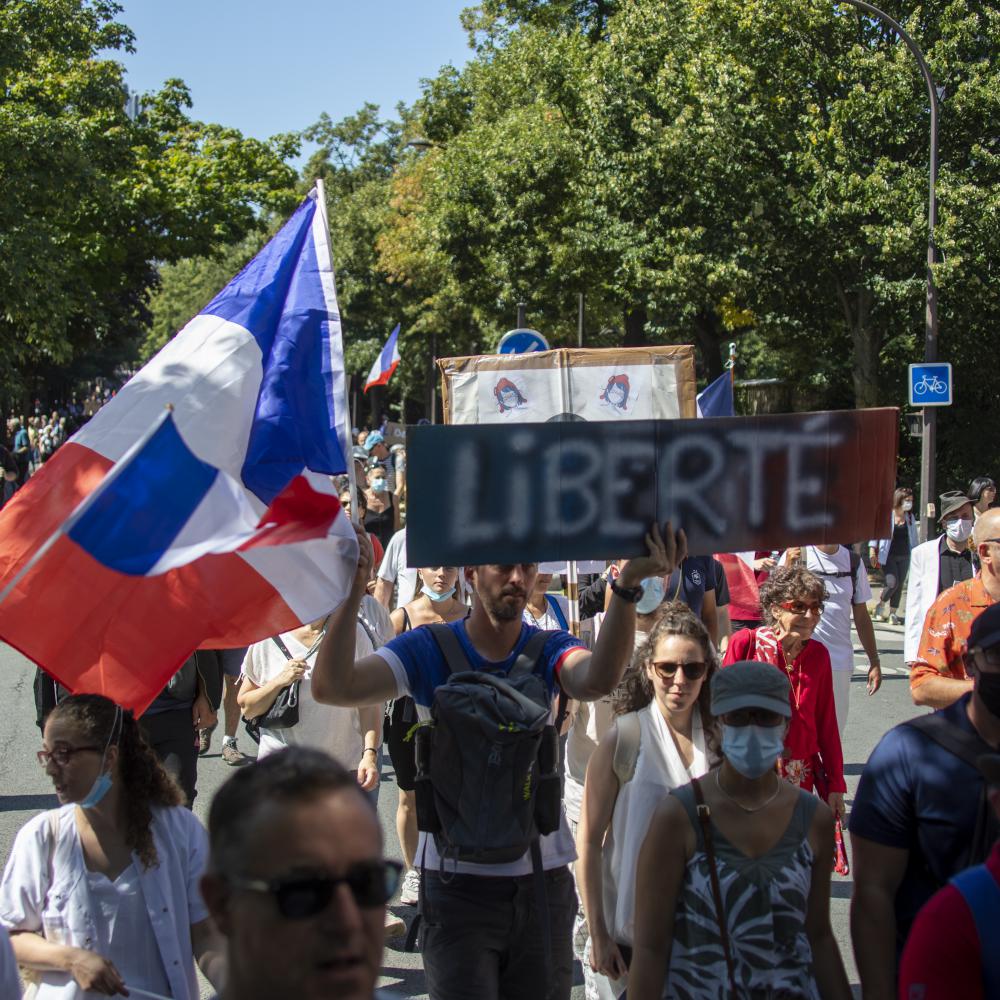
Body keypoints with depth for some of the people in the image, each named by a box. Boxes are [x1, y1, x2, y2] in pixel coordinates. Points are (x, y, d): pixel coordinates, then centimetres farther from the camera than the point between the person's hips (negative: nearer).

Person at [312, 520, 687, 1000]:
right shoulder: (428, 650, -6)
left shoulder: (547, 650, -1)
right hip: (458, 883, -2)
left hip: (542, 882, 3)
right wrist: (351, 591, -34)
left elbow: (597, 680, -25)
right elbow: (331, 687, -20)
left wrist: (628, 584, -40)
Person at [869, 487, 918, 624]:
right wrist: (872, 551, -8)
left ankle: (893, 612, 14)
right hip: (888, 556, -5)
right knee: (892, 582, -15)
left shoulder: (910, 517, 8)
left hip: (904, 557, 5)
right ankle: (881, 604, 12)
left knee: (899, 584, 4)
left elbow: (913, 538, 17)